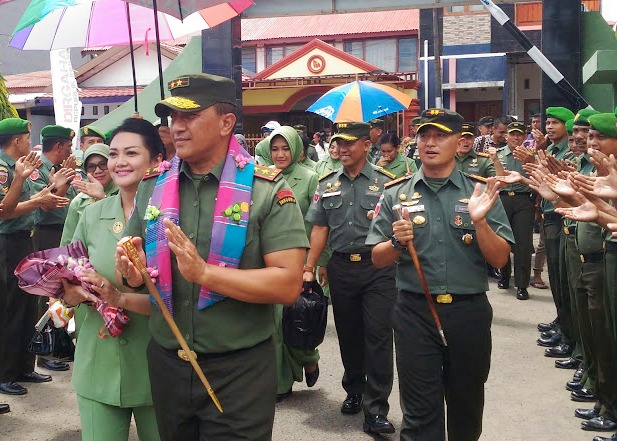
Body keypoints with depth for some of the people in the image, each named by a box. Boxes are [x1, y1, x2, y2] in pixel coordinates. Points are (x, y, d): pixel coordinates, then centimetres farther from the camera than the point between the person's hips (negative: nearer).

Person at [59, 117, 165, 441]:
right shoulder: (92, 215, 3)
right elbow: (67, 285, 10)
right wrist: (71, 292, -12)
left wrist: (121, 298, -25)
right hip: (97, 365, 3)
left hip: (154, 366, -3)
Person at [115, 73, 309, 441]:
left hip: (240, 369, -5)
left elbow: (289, 285, -18)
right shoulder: (153, 186, 4)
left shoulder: (267, 189, -11)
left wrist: (204, 273, -25)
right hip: (166, 363, 5)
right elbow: (133, 267, 13)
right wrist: (132, 272, -11)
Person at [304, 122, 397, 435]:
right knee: (348, 334, 14)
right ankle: (354, 391, 33)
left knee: (378, 336, -5)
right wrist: (308, 268, 4)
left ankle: (375, 411, -1)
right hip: (341, 267, 4)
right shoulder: (327, 184, 9)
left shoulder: (385, 182, 0)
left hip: (378, 267, -3)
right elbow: (320, 229, 9)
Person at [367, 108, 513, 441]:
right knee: (419, 413, 5)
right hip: (415, 313, 0)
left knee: (466, 407, 18)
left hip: (469, 313, 1)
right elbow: (378, 259, 4)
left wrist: (480, 222, -19)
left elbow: (500, 260, -3)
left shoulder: (480, 191, 1)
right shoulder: (396, 194, 3)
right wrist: (398, 242, -16)